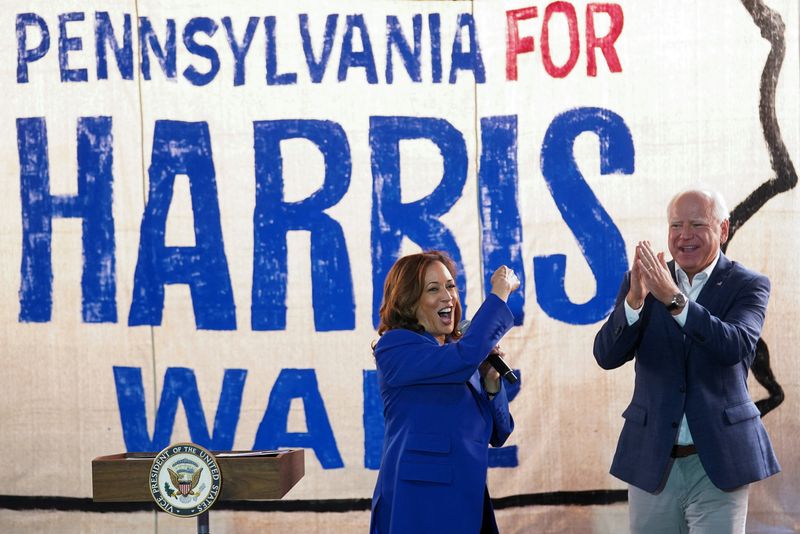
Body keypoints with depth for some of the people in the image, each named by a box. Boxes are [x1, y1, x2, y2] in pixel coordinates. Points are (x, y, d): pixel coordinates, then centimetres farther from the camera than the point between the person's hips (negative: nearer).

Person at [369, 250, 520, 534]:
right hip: (419, 501, -7)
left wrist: (491, 380, -4)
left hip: (470, 498, 7)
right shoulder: (395, 346, -7)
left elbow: (498, 435, 13)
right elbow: (464, 358, -26)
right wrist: (499, 294, -14)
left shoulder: (455, 348, 14)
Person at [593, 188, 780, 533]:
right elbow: (607, 356, -7)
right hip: (652, 464, 2)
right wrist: (635, 298, -24)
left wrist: (673, 298, -30)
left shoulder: (748, 286, -1)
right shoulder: (641, 281, 4)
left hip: (718, 465, -2)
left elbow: (736, 347, -20)